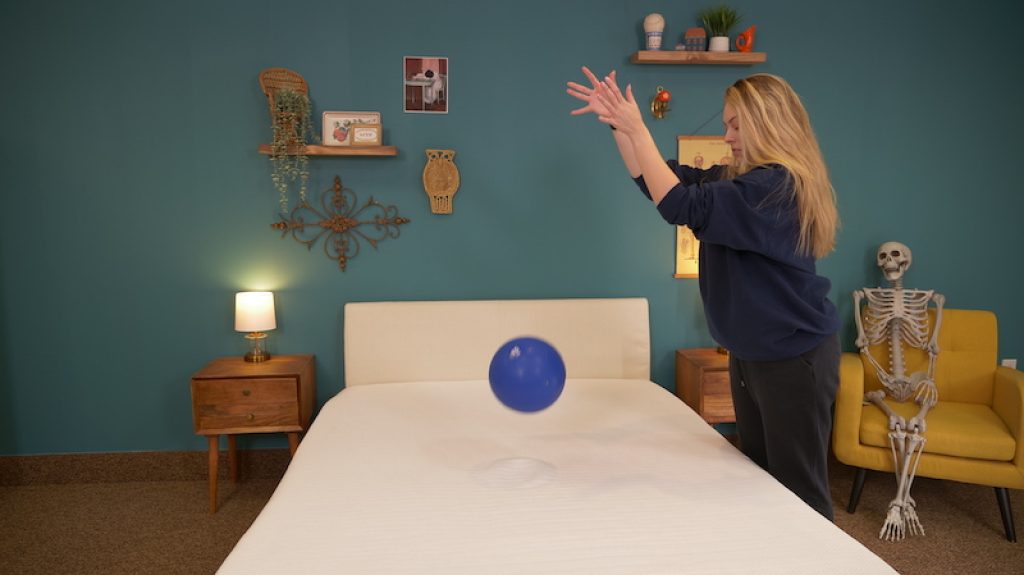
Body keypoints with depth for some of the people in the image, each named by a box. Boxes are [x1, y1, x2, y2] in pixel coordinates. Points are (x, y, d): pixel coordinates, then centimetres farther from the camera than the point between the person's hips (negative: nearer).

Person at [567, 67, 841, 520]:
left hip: (794, 357, -9)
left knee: (797, 488, 3)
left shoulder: (781, 186, -20)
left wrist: (637, 129, -22)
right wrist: (617, 122, 2)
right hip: (750, 353, 9)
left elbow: (682, 206, -28)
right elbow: (659, 179, 11)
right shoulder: (739, 178, 10)